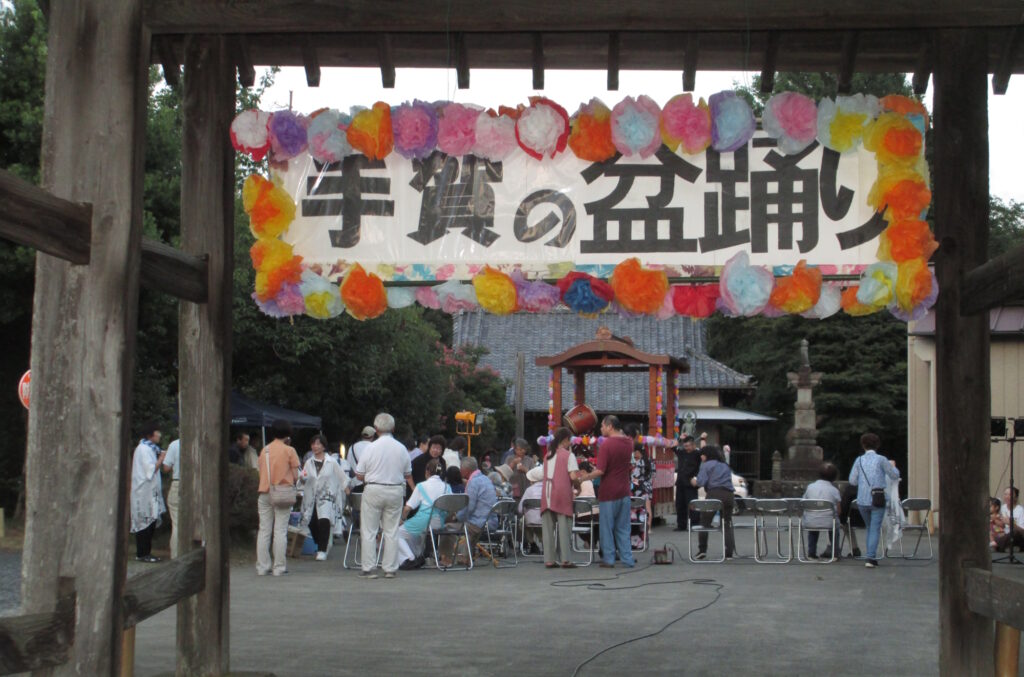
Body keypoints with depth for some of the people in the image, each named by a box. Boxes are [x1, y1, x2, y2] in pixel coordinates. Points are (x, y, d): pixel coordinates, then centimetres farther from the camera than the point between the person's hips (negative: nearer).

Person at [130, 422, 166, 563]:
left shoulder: (149, 448, 19)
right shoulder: (143, 449, -12)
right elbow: (151, 470, -18)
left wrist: (160, 457, 11)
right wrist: (161, 458, -11)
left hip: (151, 492, 10)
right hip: (144, 492, -10)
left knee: (151, 522, 9)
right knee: (146, 521, -9)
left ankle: (146, 552, 12)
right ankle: (142, 554, -5)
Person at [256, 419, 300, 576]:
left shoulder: (264, 450, 9)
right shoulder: (289, 450, -4)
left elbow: (261, 473, 11)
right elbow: (295, 476, -4)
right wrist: (292, 482, 14)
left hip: (264, 493, 4)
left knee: (264, 531, 7)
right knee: (280, 531, -1)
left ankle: (262, 566, 7)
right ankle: (279, 567, -1)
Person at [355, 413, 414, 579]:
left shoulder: (370, 448, -8)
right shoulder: (401, 448, 1)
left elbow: (359, 475, -4)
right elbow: (408, 474, 8)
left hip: (373, 491, -3)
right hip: (396, 491, 3)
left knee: (369, 531, 4)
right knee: (392, 531, 8)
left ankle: (368, 568, 3)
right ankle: (390, 569, 8)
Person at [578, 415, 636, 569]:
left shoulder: (606, 444, -17)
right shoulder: (628, 443, 5)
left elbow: (600, 471, -21)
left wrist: (584, 477, -7)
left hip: (608, 493, -6)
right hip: (624, 491, 6)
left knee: (607, 527, 5)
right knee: (623, 528, 12)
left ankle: (609, 559, 9)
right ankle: (628, 559, 10)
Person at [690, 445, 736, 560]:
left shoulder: (706, 465, 6)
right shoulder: (725, 466, 24)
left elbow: (701, 481, -6)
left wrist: (694, 482, 15)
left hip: (714, 494, -5)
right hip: (728, 494, 5)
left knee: (704, 522, 7)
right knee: (727, 524, 6)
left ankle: (702, 550, 5)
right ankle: (729, 553, 0)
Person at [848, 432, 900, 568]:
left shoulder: (859, 460, 3)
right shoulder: (881, 459, -4)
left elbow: (852, 481, 1)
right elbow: (895, 475, 2)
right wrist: (892, 466, 23)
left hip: (862, 501, 3)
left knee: (870, 528, 19)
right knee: (875, 529, -2)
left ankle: (872, 557, 16)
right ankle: (871, 558, -13)